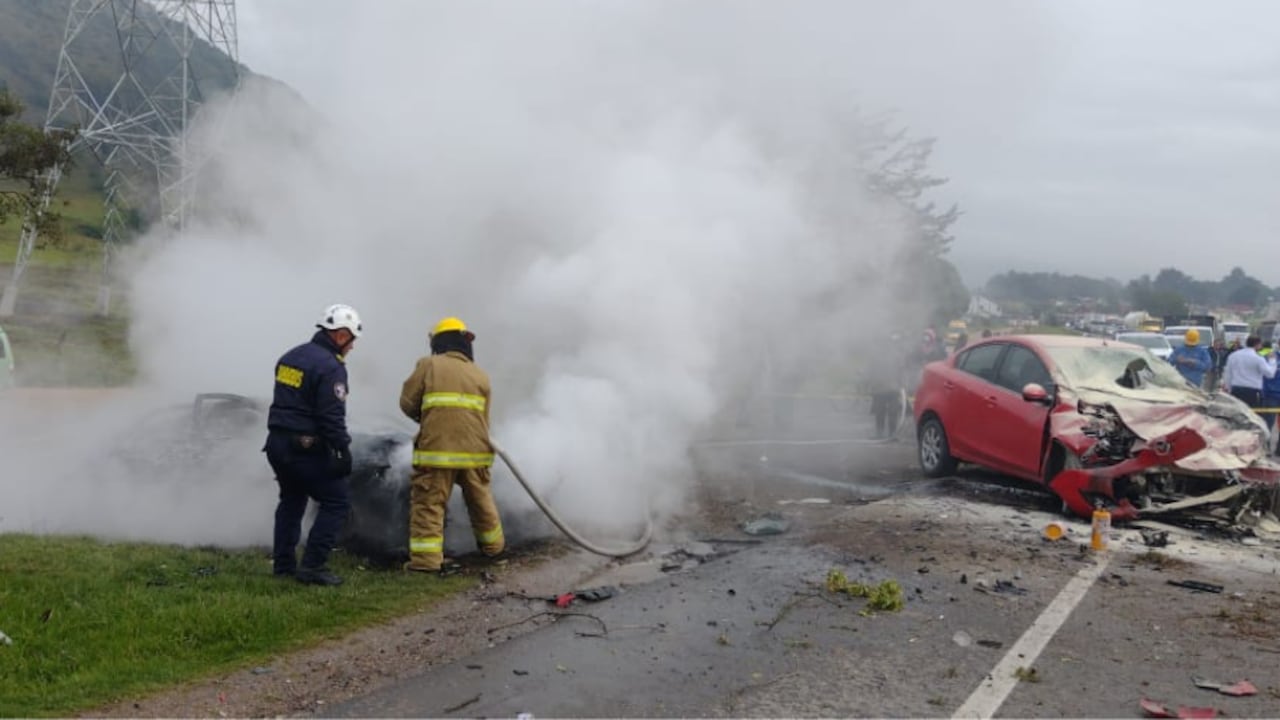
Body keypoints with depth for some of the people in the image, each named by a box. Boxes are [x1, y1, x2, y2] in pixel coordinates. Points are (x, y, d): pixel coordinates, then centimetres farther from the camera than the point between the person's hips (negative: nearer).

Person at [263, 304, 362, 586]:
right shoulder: (330, 367, -15)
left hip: (277, 443, 9)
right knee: (336, 501, -2)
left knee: (291, 500, 22)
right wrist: (343, 451, -16)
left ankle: (283, 563, 24)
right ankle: (312, 566, -7)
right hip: (306, 447, -9)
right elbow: (332, 417, -20)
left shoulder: (290, 357, 14)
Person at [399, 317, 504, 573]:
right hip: (474, 450, 4)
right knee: (481, 500, 21)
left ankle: (426, 558, -6)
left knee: (428, 503, 1)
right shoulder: (480, 375, 12)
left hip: (436, 449, -4)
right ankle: (493, 544, 37)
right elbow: (484, 419, 14)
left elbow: (408, 402, 0)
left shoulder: (428, 365, 1)